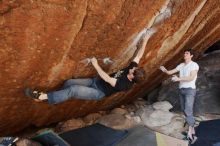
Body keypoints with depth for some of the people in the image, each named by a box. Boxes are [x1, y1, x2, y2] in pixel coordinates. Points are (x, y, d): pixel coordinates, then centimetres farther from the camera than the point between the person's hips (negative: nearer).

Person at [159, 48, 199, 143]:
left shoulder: (194, 65, -8)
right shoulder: (181, 65, 11)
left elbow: (191, 78, -20)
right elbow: (171, 72, 5)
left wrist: (178, 79, -28)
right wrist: (164, 70, -16)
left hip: (190, 90, -7)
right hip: (182, 90, 7)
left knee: (188, 110, -16)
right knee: (184, 109, 11)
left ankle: (190, 132, -12)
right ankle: (192, 128, 25)